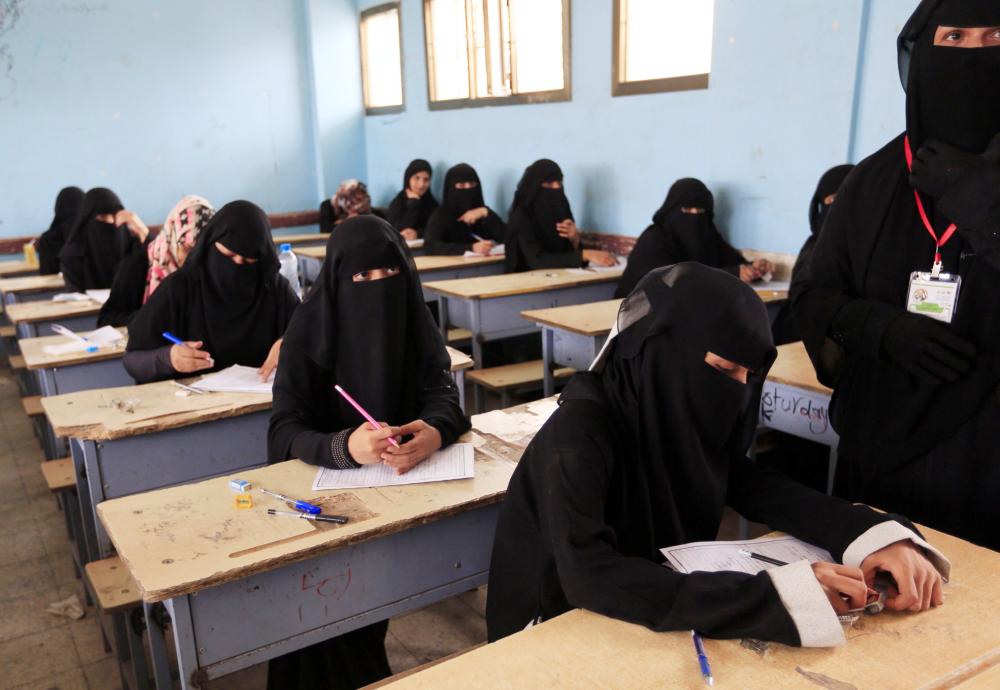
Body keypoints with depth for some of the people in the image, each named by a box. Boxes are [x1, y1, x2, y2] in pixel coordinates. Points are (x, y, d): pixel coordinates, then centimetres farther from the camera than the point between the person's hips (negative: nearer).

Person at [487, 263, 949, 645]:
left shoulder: (684, 416, -5)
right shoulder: (579, 434, -26)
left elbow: (764, 492, -4)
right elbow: (590, 577, -36)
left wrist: (882, 536, -21)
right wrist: (778, 595, -37)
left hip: (656, 621, 6)